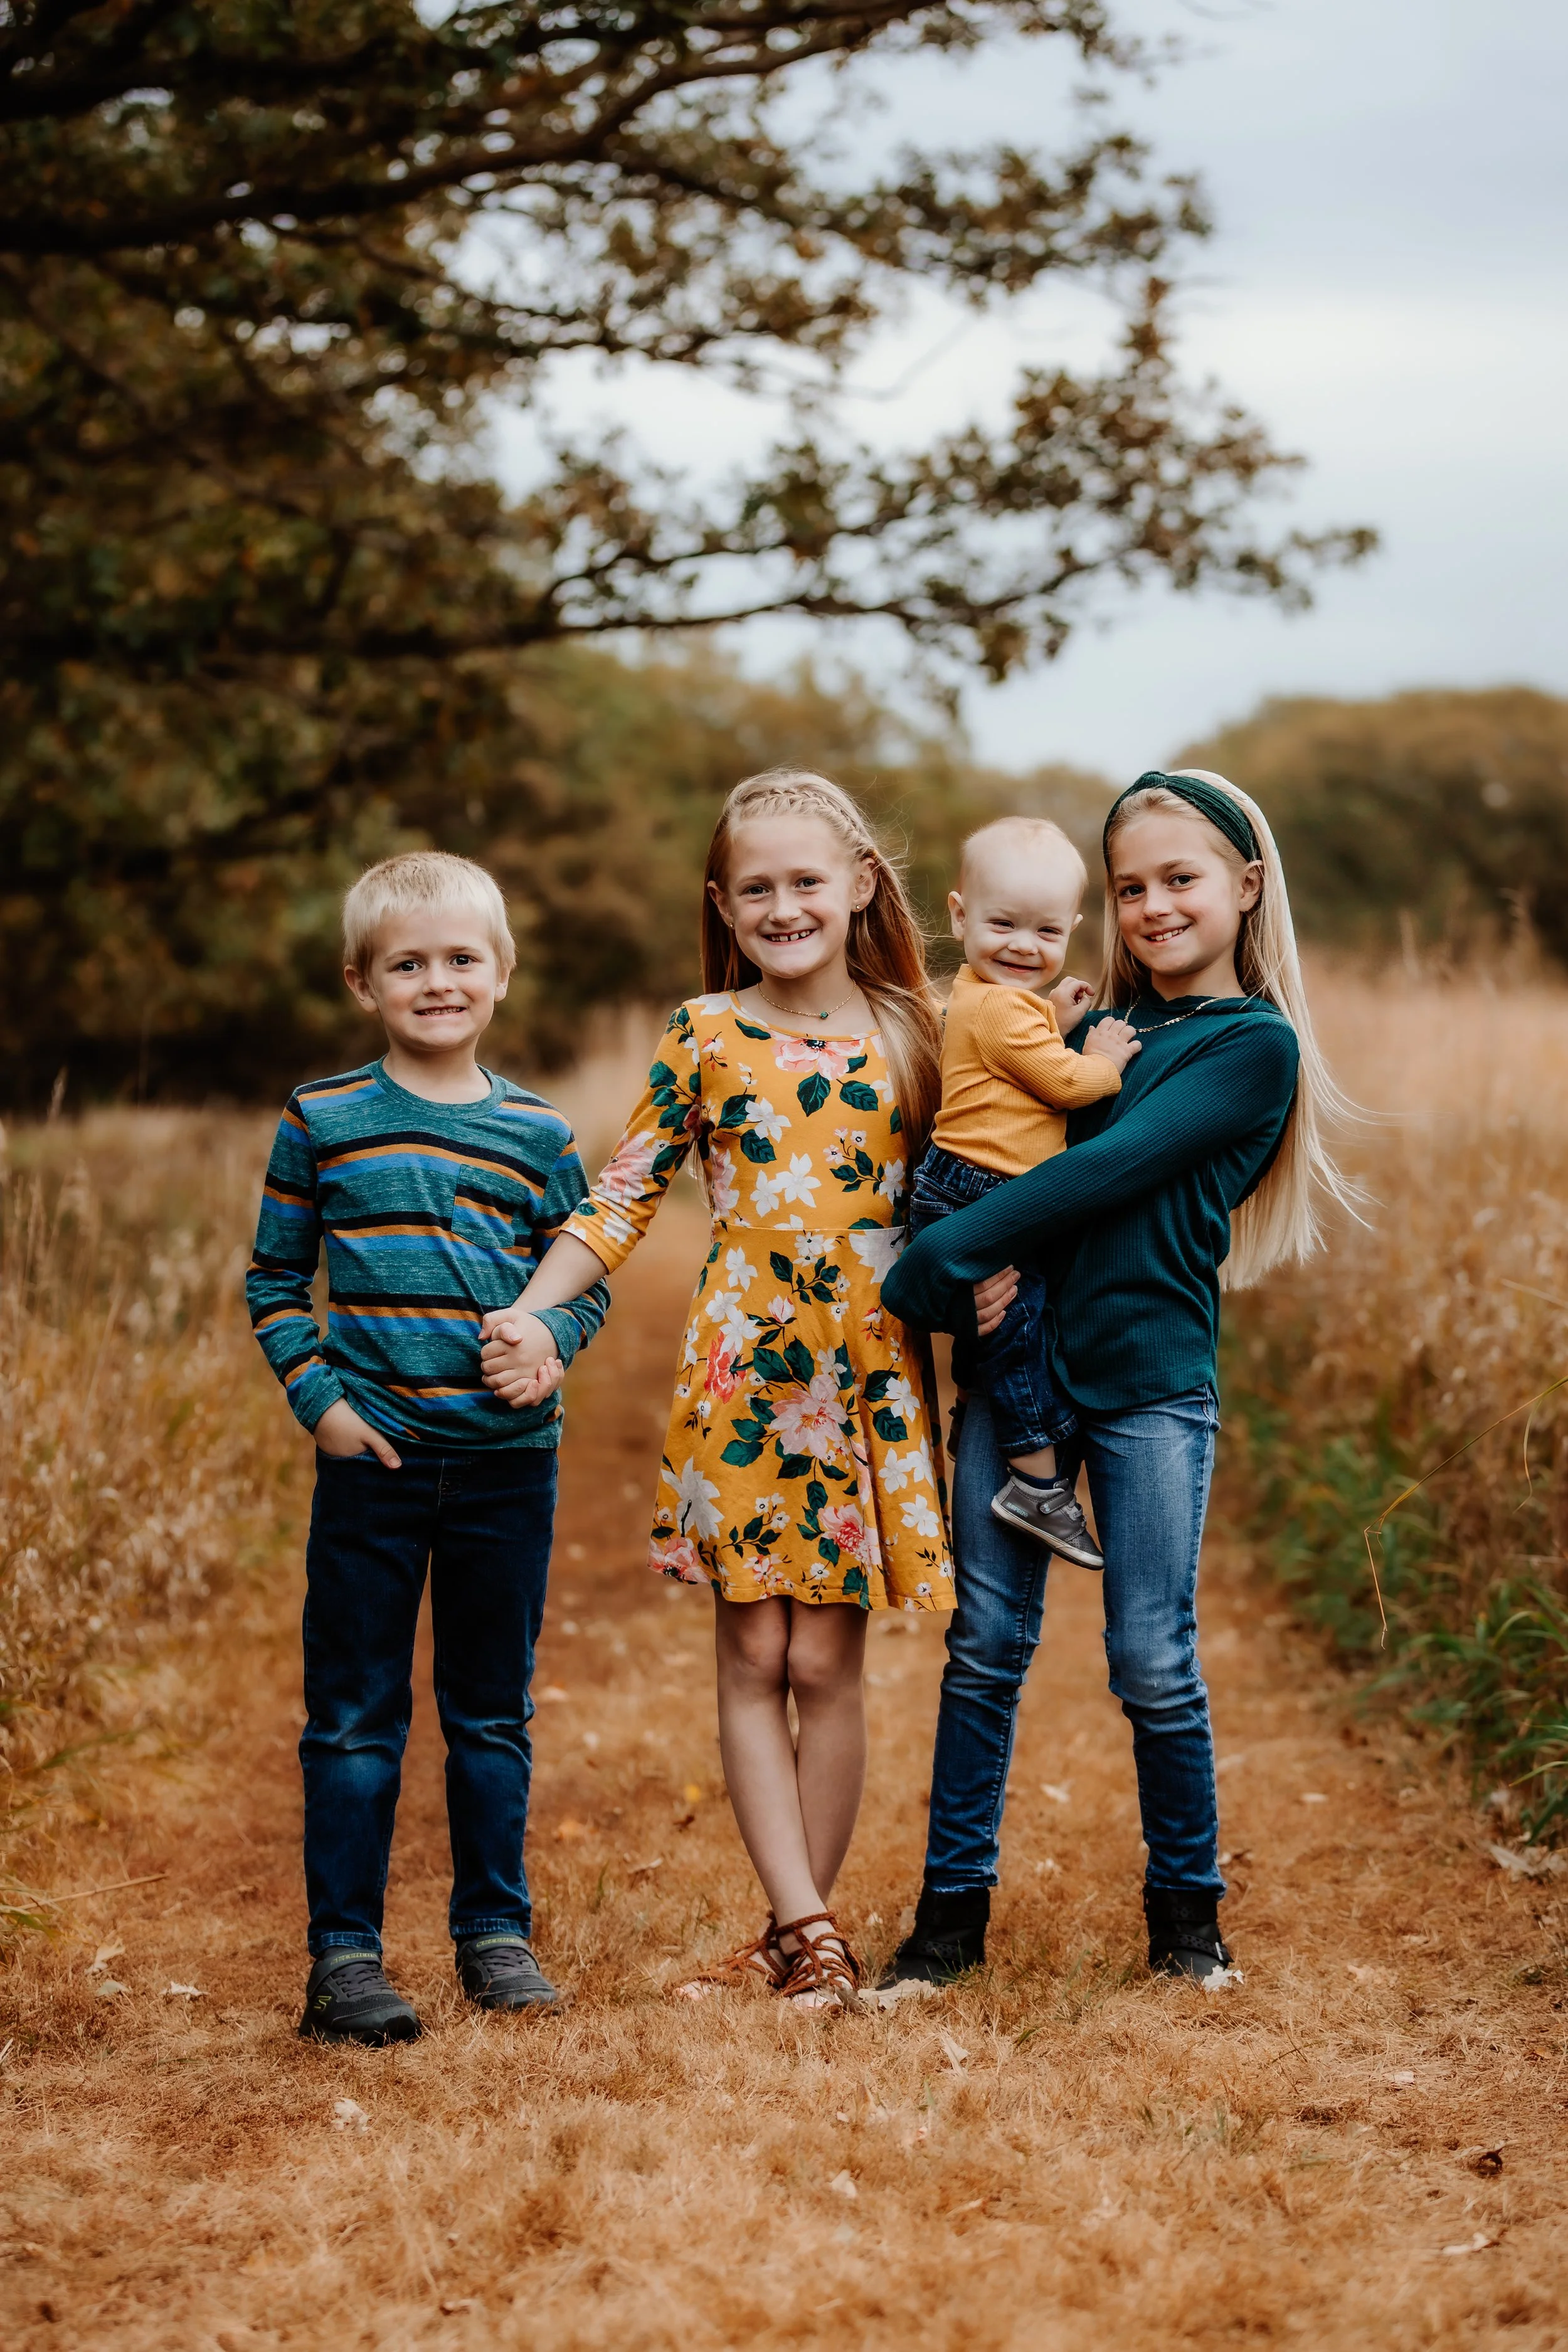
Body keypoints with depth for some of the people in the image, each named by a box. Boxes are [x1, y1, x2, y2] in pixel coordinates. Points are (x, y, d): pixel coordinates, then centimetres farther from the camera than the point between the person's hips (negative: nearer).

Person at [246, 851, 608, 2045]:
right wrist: (317, 1396, -6)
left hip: (509, 1461, 2)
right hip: (373, 1456, -1)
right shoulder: (323, 1121, 1)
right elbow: (275, 1281, 6)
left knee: (494, 1710, 12)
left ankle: (496, 1931, 24)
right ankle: (344, 1952, 9)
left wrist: (552, 1340, -9)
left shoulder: (538, 1132, 4)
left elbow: (586, 1274, 11)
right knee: (355, 1716, 2)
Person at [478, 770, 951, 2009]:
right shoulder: (707, 1033, 1)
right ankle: (809, 1930, 5)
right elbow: (624, 1194, 2)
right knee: (753, 1659, 0)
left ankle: (797, 1932, 13)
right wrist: (532, 1313, -7)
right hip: (741, 1371, 0)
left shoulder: (907, 1034, 4)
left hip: (869, 1378, 0)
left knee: (827, 1663, 3)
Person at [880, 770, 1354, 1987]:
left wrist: (937, 1260, -16)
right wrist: (981, 1270, -13)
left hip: (1152, 1382, -5)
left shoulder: (1253, 1044, -3)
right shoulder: (1089, 1031, 16)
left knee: (1154, 1663, 0)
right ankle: (953, 1907, 13)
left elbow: (1110, 1171, -13)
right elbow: (995, 1152, 11)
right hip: (1014, 1359, 5)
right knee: (985, 1645, 4)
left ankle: (1188, 1907, 18)